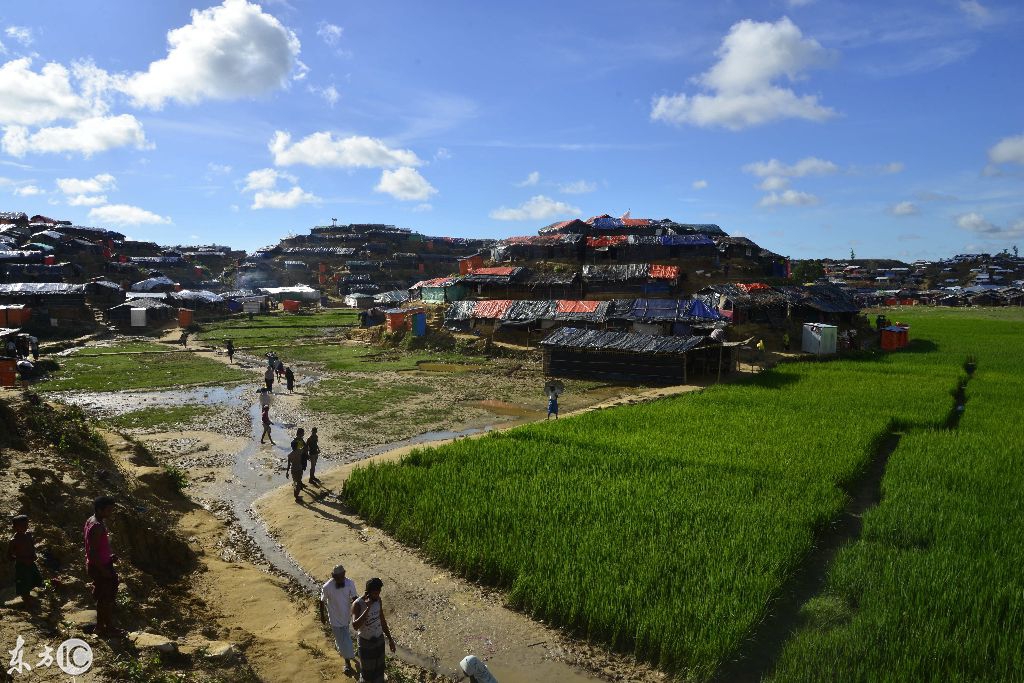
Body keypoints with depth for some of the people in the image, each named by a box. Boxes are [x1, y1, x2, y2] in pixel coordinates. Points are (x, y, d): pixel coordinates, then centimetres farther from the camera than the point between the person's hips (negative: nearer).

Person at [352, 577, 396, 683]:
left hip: (379, 639, 5)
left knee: (379, 669, 18)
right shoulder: (357, 604, -25)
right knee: (366, 671, 11)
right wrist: (368, 608, -42)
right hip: (365, 642, -5)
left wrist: (390, 639, 12)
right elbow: (355, 626, -39)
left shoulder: (378, 600, -7)